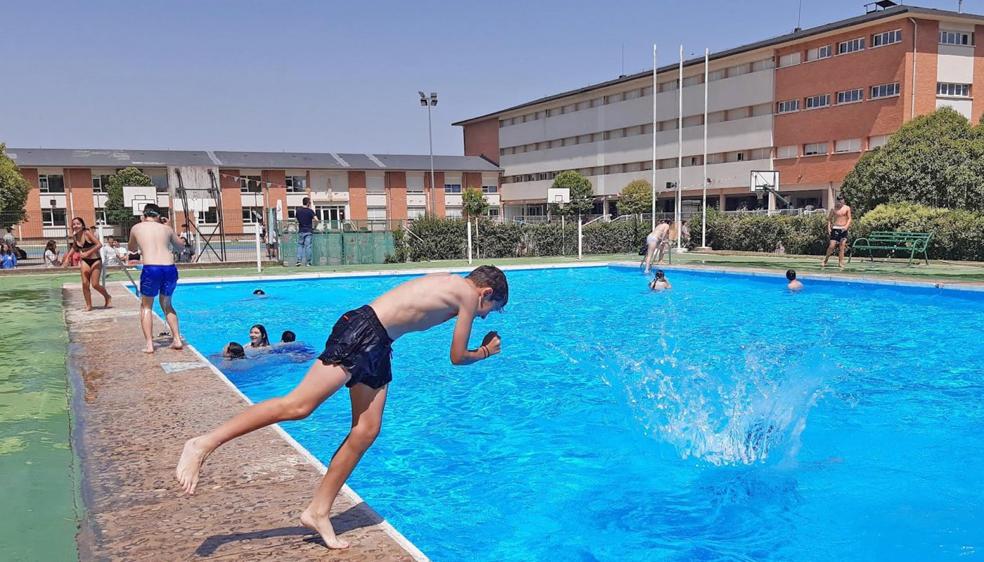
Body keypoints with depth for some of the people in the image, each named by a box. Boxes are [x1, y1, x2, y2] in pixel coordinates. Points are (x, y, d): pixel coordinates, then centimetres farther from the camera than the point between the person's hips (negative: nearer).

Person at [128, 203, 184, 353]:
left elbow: (131, 248, 34)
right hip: (170, 269, 2)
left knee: (146, 306, 17)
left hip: (151, 269, -2)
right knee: (166, 305, 24)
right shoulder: (166, 228, 17)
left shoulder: (136, 228, 15)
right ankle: (177, 339, 15)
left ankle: (149, 344, 4)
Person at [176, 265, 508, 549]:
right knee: (299, 405, -16)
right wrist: (486, 353, 20)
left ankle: (318, 511, 11)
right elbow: (457, 357, 1)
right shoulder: (469, 294, -3)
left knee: (365, 432, 6)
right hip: (363, 331, -10)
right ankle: (204, 444, -13)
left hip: (377, 347, 10)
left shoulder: (451, 285, 23)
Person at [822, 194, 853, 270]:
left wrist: (846, 226, -16)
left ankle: (840, 263, 5)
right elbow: (829, 219, 8)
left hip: (843, 229, 1)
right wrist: (828, 227, -4)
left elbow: (849, 218, 1)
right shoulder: (834, 209, 4)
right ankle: (825, 261, 5)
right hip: (835, 229, -1)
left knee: (842, 246, 0)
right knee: (831, 246, -6)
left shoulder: (847, 208, 4)